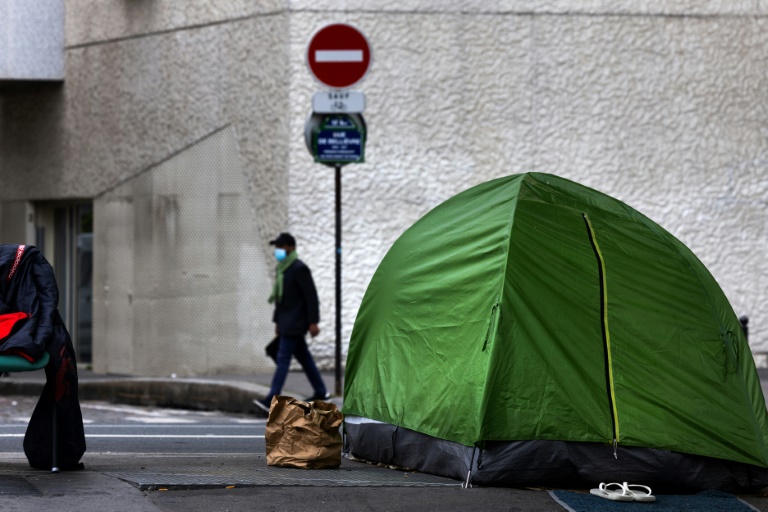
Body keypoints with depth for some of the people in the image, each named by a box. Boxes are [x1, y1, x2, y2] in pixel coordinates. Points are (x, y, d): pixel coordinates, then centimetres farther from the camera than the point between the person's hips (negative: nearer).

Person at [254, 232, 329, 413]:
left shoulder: (299, 268, -14)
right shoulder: (282, 269, 13)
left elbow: (311, 296, -15)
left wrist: (313, 322, -18)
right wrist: (277, 321, 19)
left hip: (294, 323, -9)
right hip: (287, 323, 9)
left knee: (283, 358, -12)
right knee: (302, 356, 15)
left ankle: (271, 400, -17)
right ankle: (320, 392, 25)